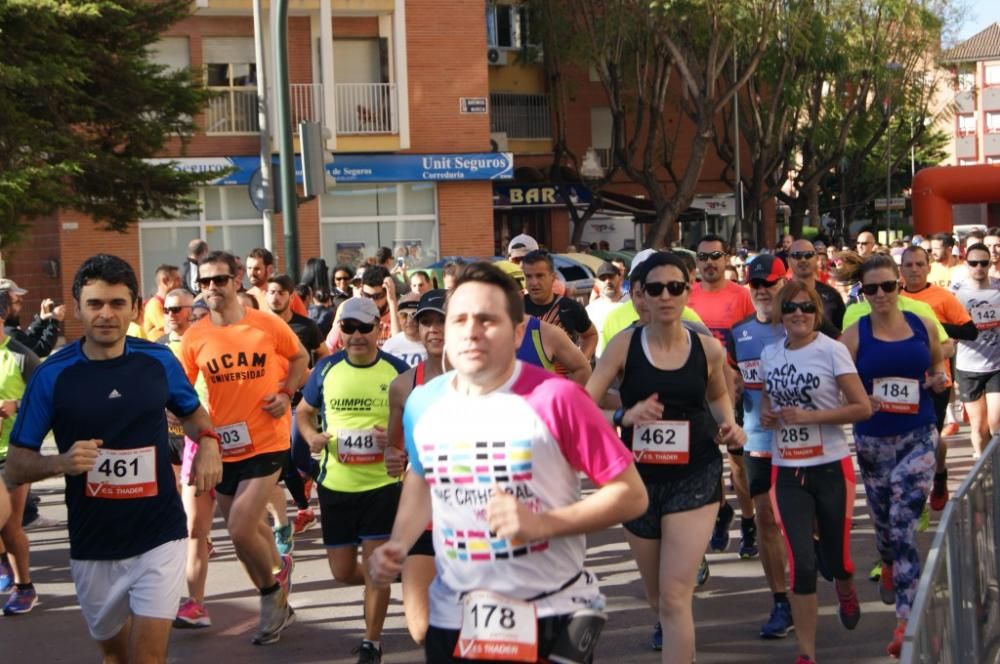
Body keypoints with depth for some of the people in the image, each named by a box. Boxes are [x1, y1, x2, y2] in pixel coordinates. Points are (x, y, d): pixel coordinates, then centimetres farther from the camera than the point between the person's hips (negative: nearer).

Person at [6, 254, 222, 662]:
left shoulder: (159, 361, -5)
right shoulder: (52, 375, -10)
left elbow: (192, 412, 15)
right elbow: (15, 466, -5)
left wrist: (208, 442, -7)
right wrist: (61, 462, -26)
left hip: (159, 537, -1)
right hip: (92, 546, 1)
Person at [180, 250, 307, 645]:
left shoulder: (268, 325, -9)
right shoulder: (194, 337, -4)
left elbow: (300, 358, 9)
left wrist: (286, 393, -6)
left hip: (266, 443, -4)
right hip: (223, 447, 4)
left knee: (241, 530, -15)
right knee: (250, 529, 17)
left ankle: (272, 592, 15)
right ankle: (278, 605, 42)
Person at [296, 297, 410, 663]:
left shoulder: (397, 370, -5)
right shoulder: (326, 369, 0)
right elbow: (303, 412, 13)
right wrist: (312, 436, -9)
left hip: (383, 483, -3)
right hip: (336, 484, 3)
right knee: (343, 572, 9)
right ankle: (382, 580, 43)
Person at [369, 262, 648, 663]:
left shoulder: (555, 398, -16)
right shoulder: (422, 403, -1)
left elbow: (631, 495, -12)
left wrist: (543, 524, -22)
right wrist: (399, 544, 3)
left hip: (551, 617, -4)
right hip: (452, 618, 5)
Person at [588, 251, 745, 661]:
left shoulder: (708, 350, -4)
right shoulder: (624, 345, -9)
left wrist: (729, 426, -3)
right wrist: (623, 416, -32)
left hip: (694, 477, -1)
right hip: (639, 477, 1)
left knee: (675, 594, -11)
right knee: (655, 592, 21)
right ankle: (664, 624, 57)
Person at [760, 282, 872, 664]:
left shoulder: (832, 350, -9)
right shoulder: (769, 355, 5)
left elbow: (863, 408, -11)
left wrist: (809, 416, -19)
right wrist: (766, 416, -1)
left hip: (831, 468, -2)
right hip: (786, 471, 2)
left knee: (835, 558, 10)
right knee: (802, 563, -6)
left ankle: (846, 592, 49)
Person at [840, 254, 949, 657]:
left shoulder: (923, 326, 2)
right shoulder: (855, 335, -2)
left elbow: (938, 364, 19)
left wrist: (939, 380, -2)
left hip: (918, 437, -1)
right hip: (872, 441, 1)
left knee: (904, 525, -13)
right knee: (883, 521, 17)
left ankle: (905, 621, -12)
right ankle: (889, 568, 52)